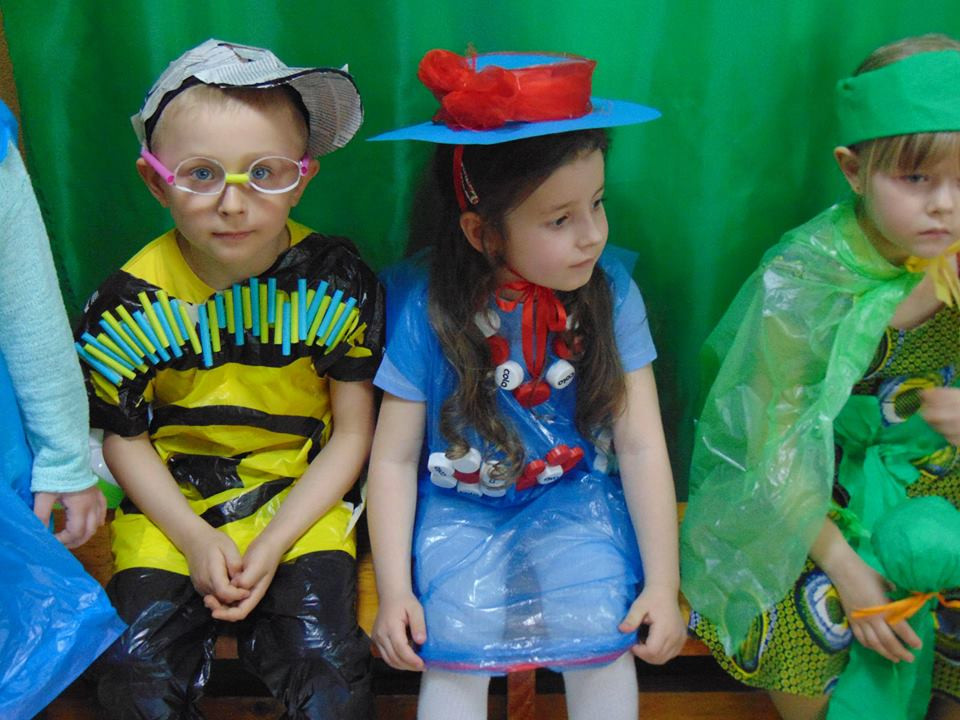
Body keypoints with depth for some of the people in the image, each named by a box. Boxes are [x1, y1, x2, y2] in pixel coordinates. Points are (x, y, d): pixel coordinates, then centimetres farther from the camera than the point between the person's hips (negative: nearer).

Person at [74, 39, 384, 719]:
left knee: (326, 659, -19)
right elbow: (125, 440, 1)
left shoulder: (338, 283, -12)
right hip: (172, 504, 2)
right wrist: (195, 539, -12)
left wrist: (272, 545, -14)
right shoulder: (127, 304, -10)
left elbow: (352, 432, -6)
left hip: (302, 498, -1)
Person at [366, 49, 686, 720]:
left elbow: (641, 443, -6)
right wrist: (394, 590, -10)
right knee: (454, 651, -19)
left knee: (601, 638, -19)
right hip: (459, 507, 0)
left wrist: (664, 583, -8)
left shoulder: (610, 293, -9)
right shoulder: (424, 306, -12)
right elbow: (395, 457, -5)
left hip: (573, 496, 1)